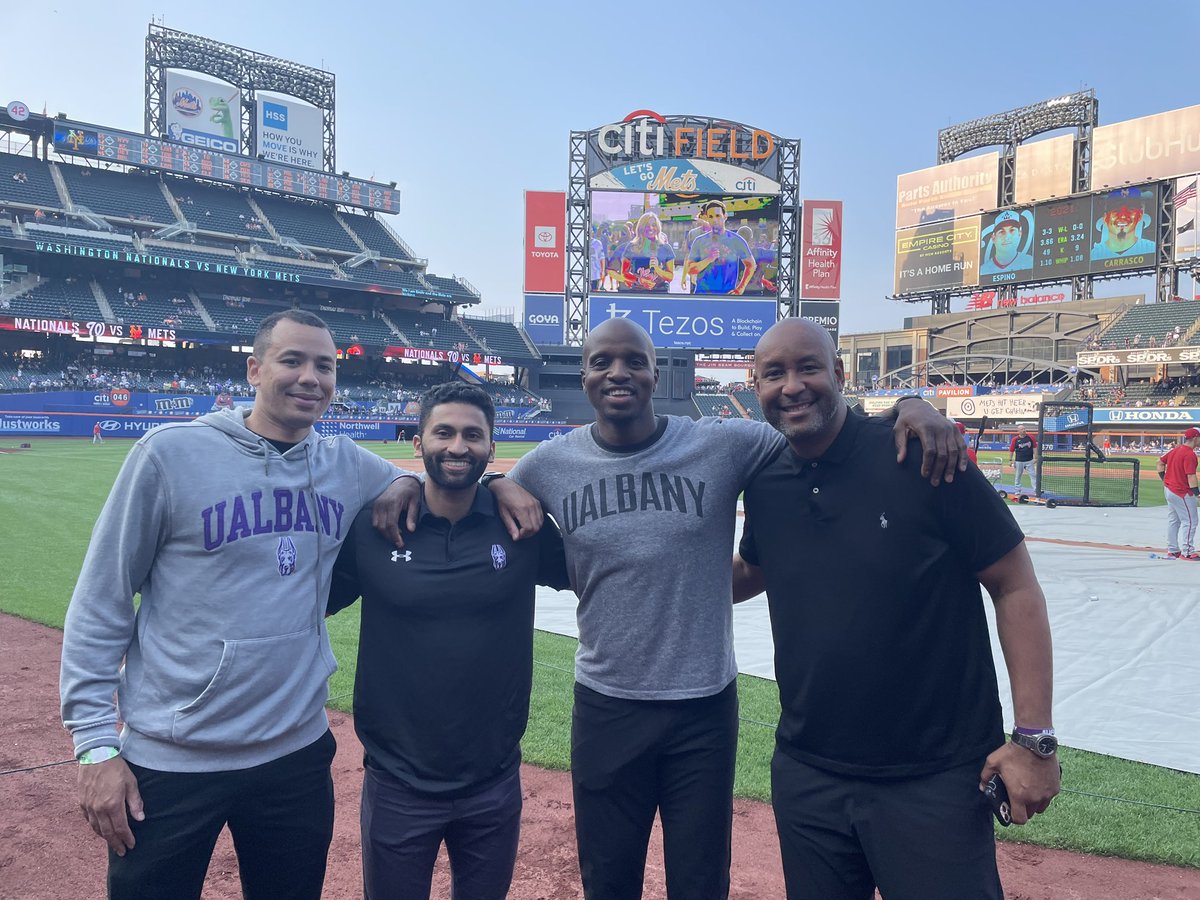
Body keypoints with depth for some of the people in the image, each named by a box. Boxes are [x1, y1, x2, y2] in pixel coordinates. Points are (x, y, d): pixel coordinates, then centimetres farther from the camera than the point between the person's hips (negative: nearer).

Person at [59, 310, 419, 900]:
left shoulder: (348, 466, -1)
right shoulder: (171, 452, -11)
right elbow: (99, 604, -6)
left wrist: (406, 489, -8)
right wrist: (96, 743, -7)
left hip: (298, 754, 4)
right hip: (169, 763, -3)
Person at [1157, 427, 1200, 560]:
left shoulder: (1175, 449, 7)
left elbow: (1160, 462, 17)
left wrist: (1163, 478, 16)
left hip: (1168, 489, 10)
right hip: (1182, 492, -10)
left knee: (1173, 521, 16)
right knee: (1189, 522, -3)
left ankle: (1172, 550, 24)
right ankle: (1187, 552, 0)